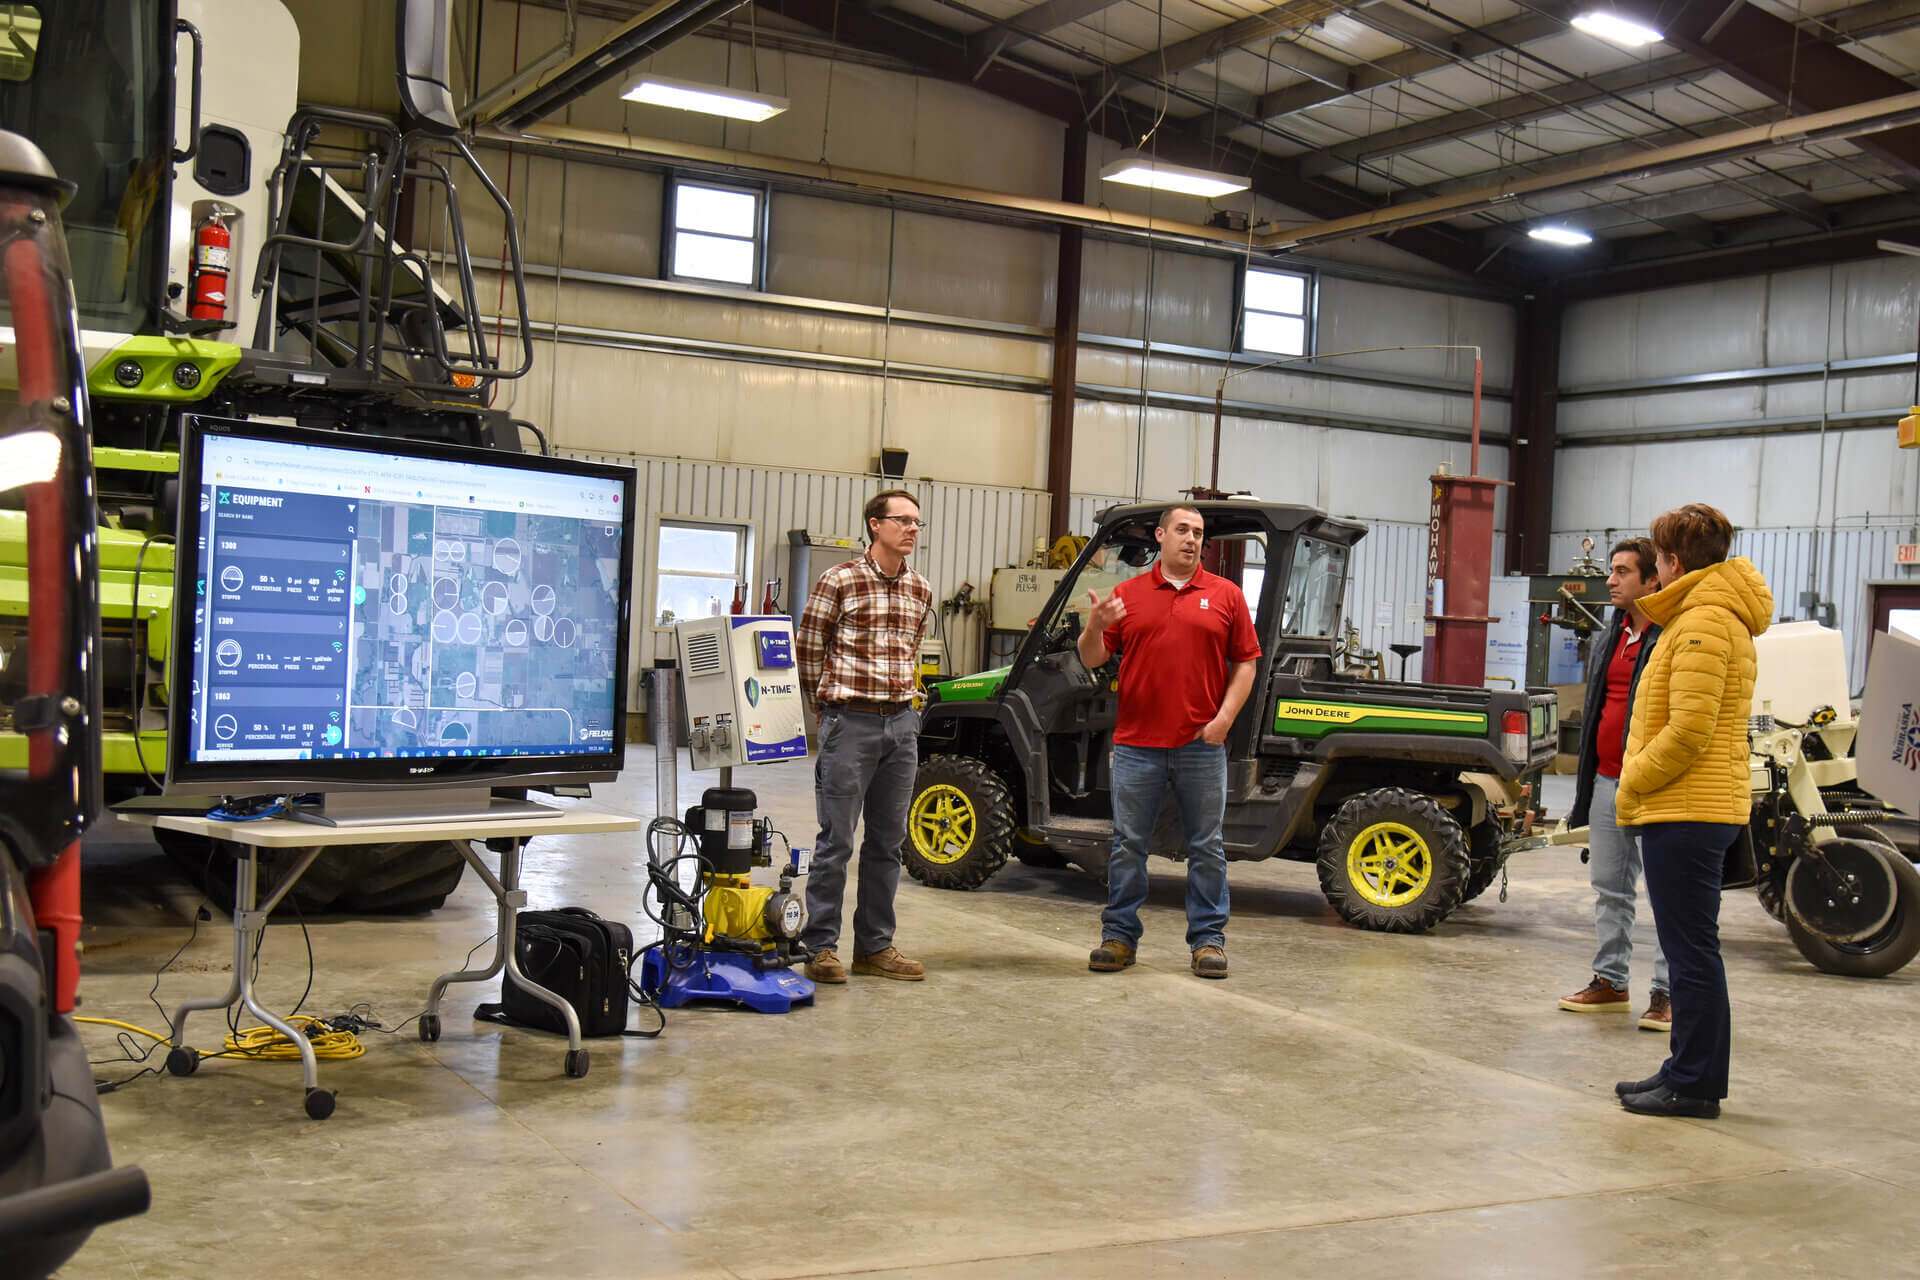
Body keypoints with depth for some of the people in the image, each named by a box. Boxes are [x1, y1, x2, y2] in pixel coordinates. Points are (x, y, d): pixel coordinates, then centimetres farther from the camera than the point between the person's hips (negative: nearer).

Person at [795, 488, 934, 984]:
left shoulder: (921, 590, 10)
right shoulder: (839, 581, -7)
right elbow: (807, 647, 0)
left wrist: (903, 700, 15)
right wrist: (830, 704, 5)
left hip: (902, 724, 6)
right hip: (850, 723, -5)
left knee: (888, 841, 10)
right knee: (836, 840, -2)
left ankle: (874, 946, 18)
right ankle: (820, 947, 6)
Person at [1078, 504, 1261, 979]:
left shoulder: (1225, 595, 6)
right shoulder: (1127, 594, 7)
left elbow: (1245, 663, 5)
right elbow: (1092, 659, 7)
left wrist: (1225, 717, -7)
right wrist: (1095, 626, -15)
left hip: (1201, 744, 0)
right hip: (1138, 743, 0)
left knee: (1206, 846, 5)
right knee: (1128, 844, 5)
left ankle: (1208, 938, 14)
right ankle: (1119, 935, 14)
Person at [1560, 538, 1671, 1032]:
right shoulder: (1611, 635, 14)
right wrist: (1587, 778, 20)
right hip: (1607, 781, 8)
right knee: (1609, 888, 14)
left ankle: (1667, 992, 7)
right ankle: (1610, 981, 24)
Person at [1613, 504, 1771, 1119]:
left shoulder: (1702, 623, -16)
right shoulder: (1719, 615, 18)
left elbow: (1689, 730, -23)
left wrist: (1631, 786, -12)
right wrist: (1638, 789, 15)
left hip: (1686, 813, -11)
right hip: (1703, 808, 11)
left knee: (1691, 952, -5)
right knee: (1692, 949, 15)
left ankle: (1694, 1086, 1)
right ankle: (1689, 1071, 23)